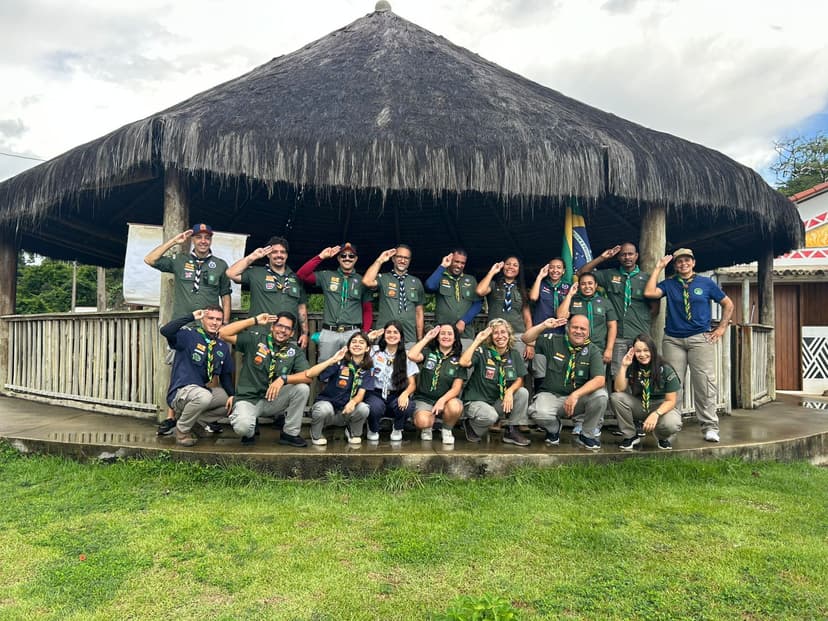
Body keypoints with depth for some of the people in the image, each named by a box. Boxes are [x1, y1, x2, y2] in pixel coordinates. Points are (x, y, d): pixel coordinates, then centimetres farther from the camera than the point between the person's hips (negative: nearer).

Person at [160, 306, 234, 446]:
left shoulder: (223, 346, 9)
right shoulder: (189, 335, -8)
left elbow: (226, 374, 13)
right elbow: (165, 331, -27)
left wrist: (231, 395, -3)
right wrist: (191, 317, -23)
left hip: (203, 390, 7)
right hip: (181, 391, -7)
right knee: (204, 397, -36)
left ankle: (197, 420, 8)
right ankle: (182, 429, -8)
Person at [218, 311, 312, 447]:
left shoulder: (295, 351, 1)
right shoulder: (255, 339, -3)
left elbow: (308, 376, -13)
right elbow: (224, 333, -12)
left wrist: (283, 379, -29)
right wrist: (254, 320, -13)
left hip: (274, 399, 3)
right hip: (248, 399, -3)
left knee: (302, 388, -23)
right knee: (242, 427, -34)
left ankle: (290, 433, -4)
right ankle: (250, 431, 8)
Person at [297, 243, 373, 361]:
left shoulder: (362, 280, 10)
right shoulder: (327, 276, 9)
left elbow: (367, 310, 12)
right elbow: (301, 275, -1)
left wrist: (365, 334, 1)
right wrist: (321, 257, -3)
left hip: (353, 333, 0)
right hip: (328, 332, 0)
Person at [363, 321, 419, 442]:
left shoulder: (406, 356, 6)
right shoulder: (374, 351, 6)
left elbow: (412, 383, 1)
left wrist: (405, 394, -21)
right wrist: (368, 338, -5)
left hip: (396, 396, 1)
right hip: (375, 393, -1)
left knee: (407, 407, -33)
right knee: (375, 408, -36)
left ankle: (397, 430, 3)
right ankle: (373, 430, 1)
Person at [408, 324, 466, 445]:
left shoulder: (459, 359, 3)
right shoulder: (428, 352, 4)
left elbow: (456, 388, -4)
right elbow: (412, 356, -18)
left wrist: (442, 400, -23)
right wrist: (427, 338, -7)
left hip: (447, 399, 1)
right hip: (424, 399, 0)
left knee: (455, 407, -35)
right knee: (422, 421, -32)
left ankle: (447, 430, -1)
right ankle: (428, 426, 9)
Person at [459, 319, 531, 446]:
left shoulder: (514, 355, 3)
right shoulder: (482, 351, -13)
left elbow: (519, 380, 0)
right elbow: (463, 362, -31)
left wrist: (510, 391, -22)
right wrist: (477, 341, -26)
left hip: (499, 402, 5)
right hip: (476, 401, -5)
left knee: (523, 392, -16)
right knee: (491, 416, -34)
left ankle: (511, 431, -2)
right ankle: (471, 425, 1)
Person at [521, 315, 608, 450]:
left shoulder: (593, 351, -2)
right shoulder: (553, 341, 1)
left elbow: (600, 380, -16)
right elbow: (526, 338, 0)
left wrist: (576, 395, -29)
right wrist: (544, 325, -12)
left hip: (579, 398, 1)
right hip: (551, 395, -1)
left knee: (601, 395, -29)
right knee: (539, 413, -33)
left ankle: (588, 435, -2)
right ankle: (554, 428, 8)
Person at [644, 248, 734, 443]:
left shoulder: (706, 283, 9)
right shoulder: (668, 284, 9)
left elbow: (728, 304, 16)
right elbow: (649, 293, -10)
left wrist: (722, 328, 6)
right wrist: (658, 268, -2)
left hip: (700, 338, -1)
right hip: (673, 340, 1)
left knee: (704, 382, -6)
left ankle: (710, 427, 0)